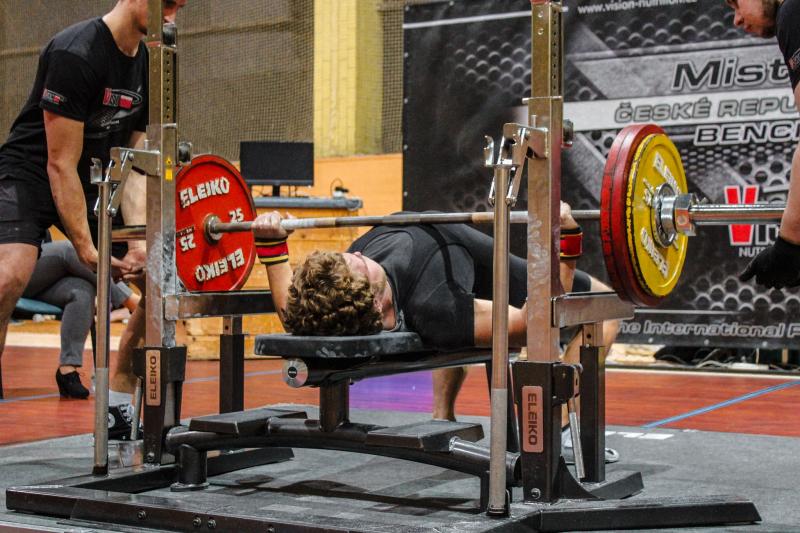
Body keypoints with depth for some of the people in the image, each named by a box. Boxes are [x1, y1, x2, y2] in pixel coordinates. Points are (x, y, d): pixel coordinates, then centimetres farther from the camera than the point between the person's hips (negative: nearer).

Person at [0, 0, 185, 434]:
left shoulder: (150, 65, 1)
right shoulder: (76, 54, -24)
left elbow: (137, 164, 1)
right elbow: (60, 164, -23)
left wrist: (139, 241, -11)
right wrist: (87, 250, -23)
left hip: (93, 182, 8)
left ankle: (117, 406, 14)